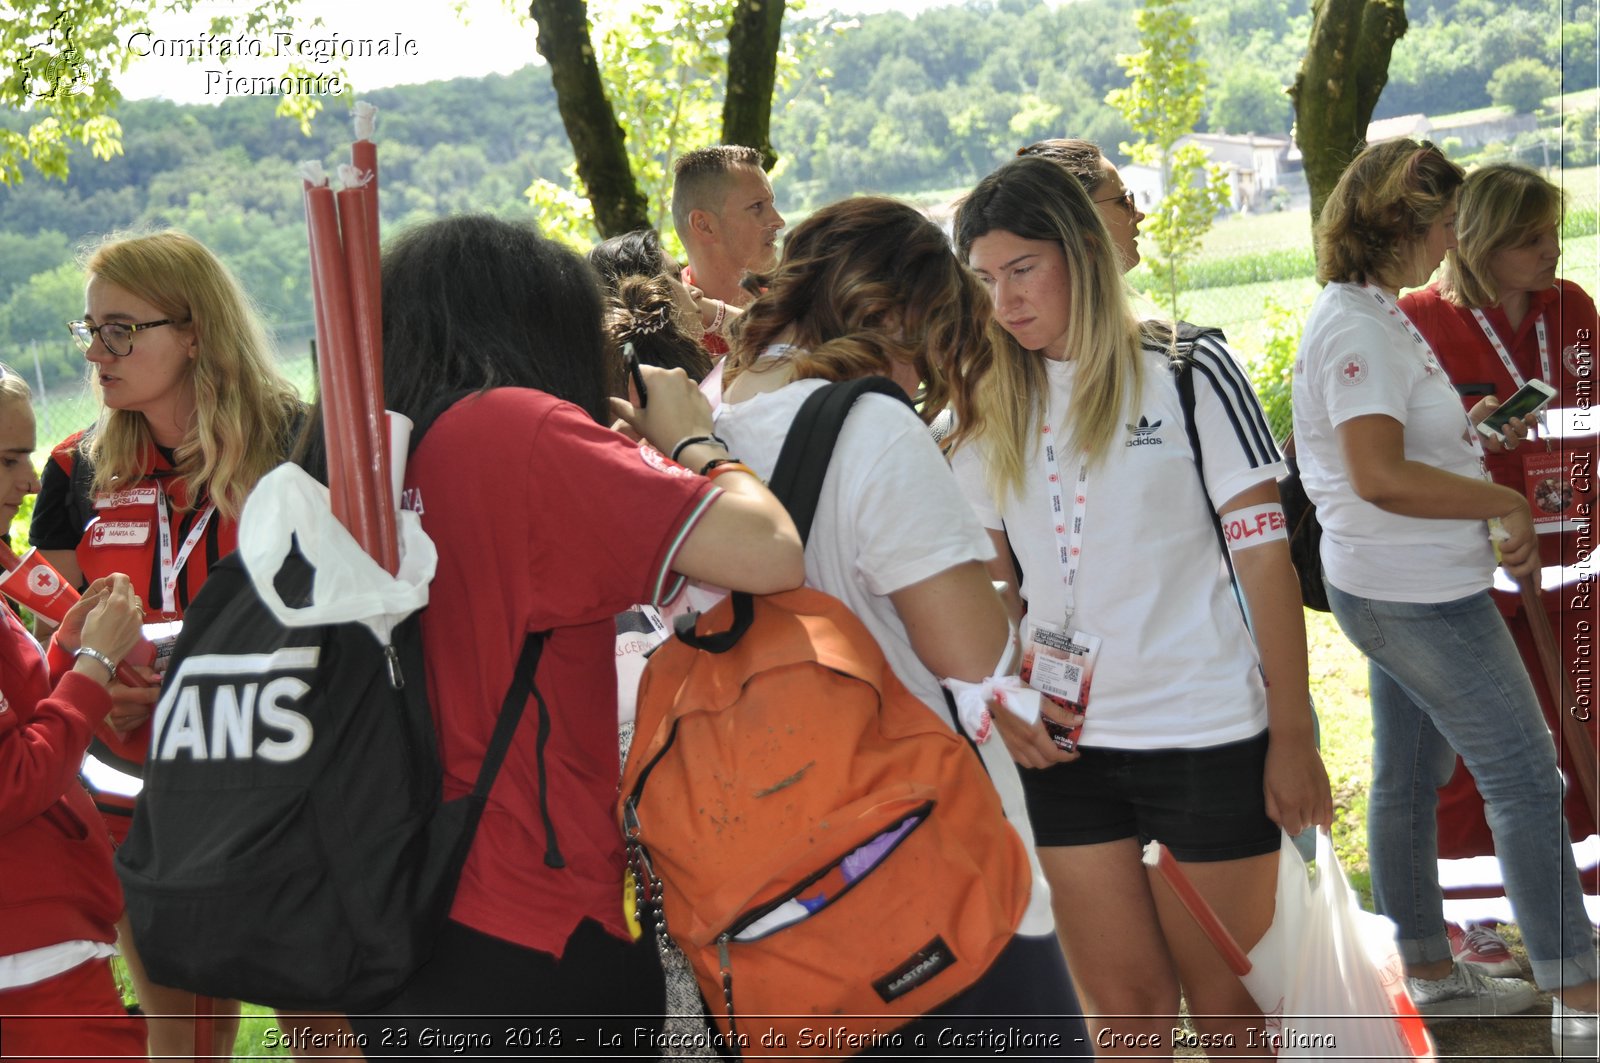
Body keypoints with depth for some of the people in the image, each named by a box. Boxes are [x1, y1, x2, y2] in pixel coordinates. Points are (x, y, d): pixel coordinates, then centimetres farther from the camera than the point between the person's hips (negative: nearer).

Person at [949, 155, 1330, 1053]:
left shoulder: (1187, 371, -4)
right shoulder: (993, 408, 7)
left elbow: (1266, 558, -5)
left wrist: (1293, 739, -7)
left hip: (1207, 734, -3)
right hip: (1062, 745, 4)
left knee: (1227, 1006, 6)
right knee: (1126, 1007, 9)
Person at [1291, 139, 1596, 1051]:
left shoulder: (1371, 316, 12)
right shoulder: (1360, 327, -21)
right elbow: (1379, 476, -30)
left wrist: (1464, 426, 11)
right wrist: (1507, 502, -21)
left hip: (1399, 590, 10)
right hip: (1419, 597, -10)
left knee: (1408, 776, 16)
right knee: (1526, 780, -2)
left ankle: (1432, 972, 28)